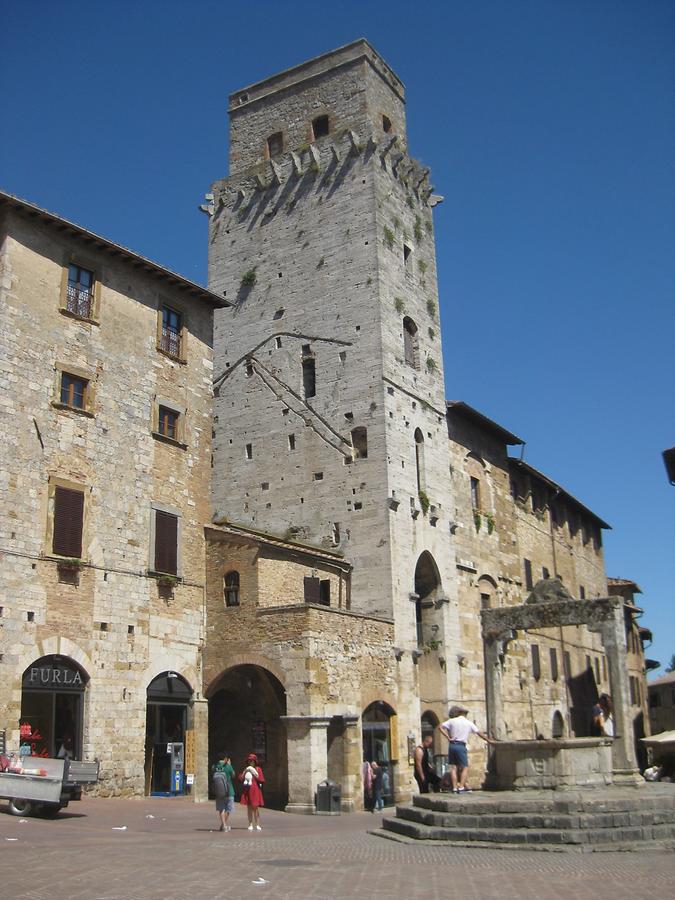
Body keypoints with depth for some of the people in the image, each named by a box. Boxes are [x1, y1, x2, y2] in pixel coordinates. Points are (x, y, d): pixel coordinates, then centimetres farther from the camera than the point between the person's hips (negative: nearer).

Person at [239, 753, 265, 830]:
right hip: (247, 791, 2)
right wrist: (245, 772, -7)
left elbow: (262, 780, 1)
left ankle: (257, 825, -1)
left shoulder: (258, 769, 5)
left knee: (255, 808, -5)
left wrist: (256, 775, -9)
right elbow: (240, 778, 2)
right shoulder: (245, 769, 12)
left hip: (255, 790, -2)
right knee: (249, 808, 4)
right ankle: (251, 825, 9)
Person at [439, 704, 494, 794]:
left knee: (453, 767, 6)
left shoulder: (452, 721, 6)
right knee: (465, 767, 5)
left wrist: (448, 738, -2)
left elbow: (441, 727, -3)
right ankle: (461, 787, -9)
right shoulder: (468, 723, 4)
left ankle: (455, 788, 0)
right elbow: (479, 733, 10)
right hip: (461, 746, -2)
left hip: (452, 745, 2)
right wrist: (488, 740, 21)